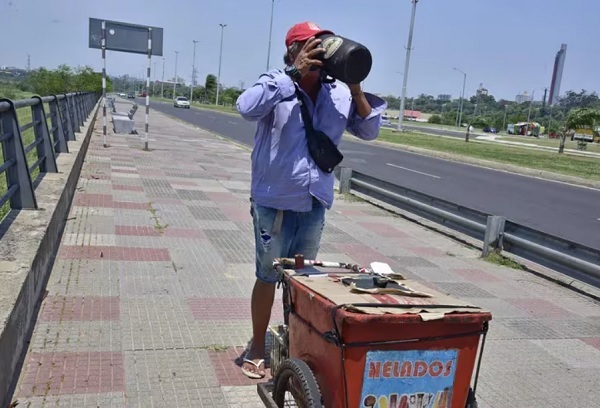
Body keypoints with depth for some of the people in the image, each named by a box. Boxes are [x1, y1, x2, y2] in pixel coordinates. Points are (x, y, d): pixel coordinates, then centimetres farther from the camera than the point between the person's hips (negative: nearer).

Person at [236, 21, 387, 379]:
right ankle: (257, 350, 26)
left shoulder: (338, 95, 4)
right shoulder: (277, 84, -9)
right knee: (268, 277, 9)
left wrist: (356, 90, -9)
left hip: (316, 204, 5)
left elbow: (370, 131, 5)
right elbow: (248, 108, -28)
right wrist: (294, 72, -26)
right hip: (275, 202, -4)